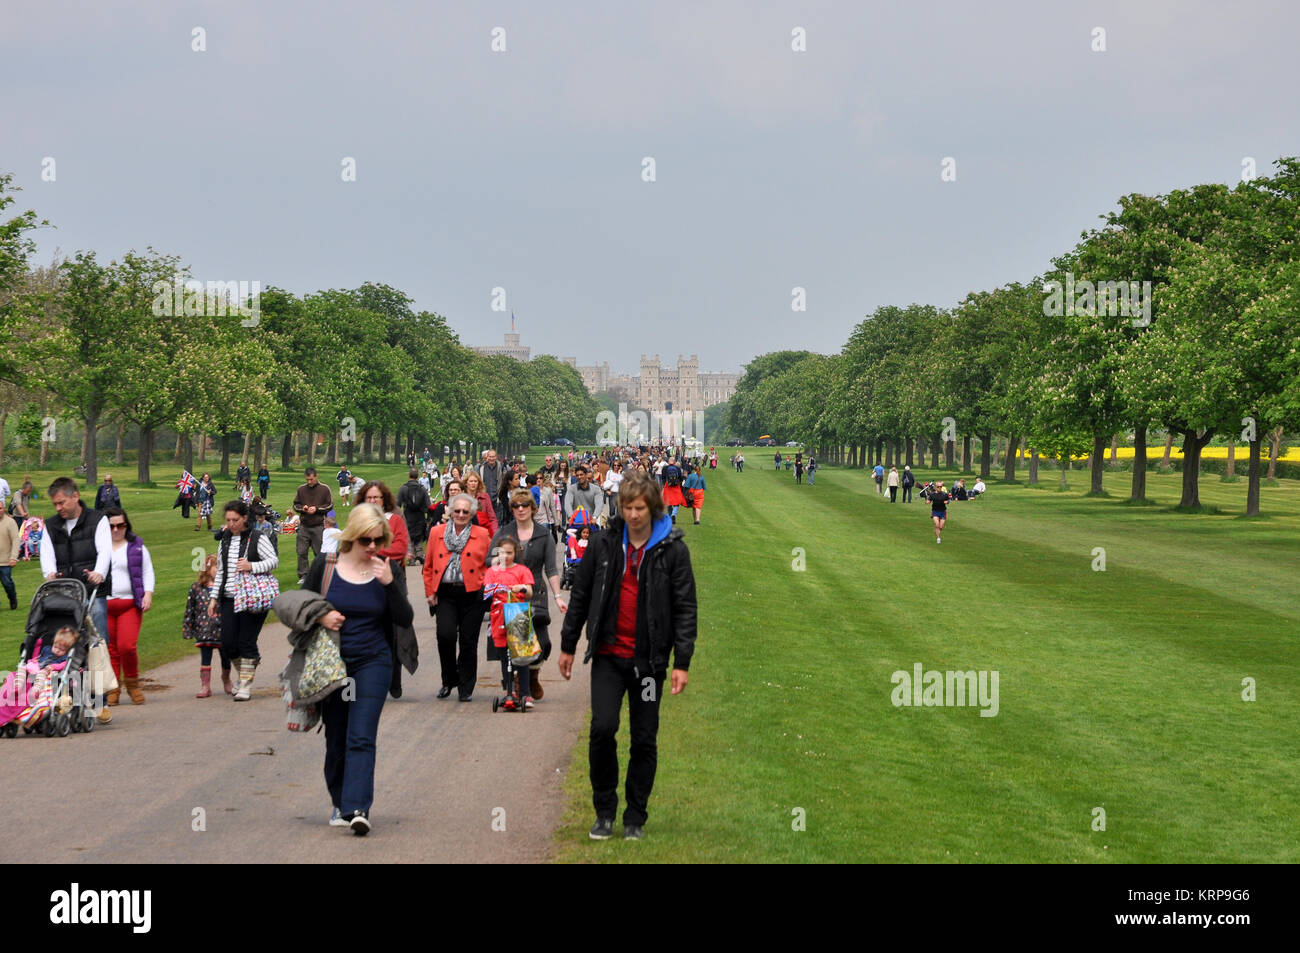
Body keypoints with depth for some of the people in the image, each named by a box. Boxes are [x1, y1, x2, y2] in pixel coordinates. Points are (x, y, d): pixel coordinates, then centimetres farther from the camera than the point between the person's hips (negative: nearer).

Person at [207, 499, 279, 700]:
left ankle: (246, 685, 3)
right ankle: (248, 666, 28)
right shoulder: (225, 540, 13)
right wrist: (214, 597, 16)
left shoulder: (257, 538, -3)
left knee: (246, 642, -5)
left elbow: (274, 560, -7)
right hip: (229, 599, 5)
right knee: (227, 643, 1)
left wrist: (252, 566, -22)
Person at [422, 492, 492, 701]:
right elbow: (428, 566, 13)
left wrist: (486, 587, -1)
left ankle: (466, 688, 15)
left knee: (468, 641, 2)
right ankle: (449, 680, 6)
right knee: (446, 635, -15)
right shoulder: (437, 533, 9)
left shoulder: (482, 535, 5)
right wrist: (430, 592, 6)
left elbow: (489, 564, 10)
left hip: (472, 595, -1)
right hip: (445, 594, 1)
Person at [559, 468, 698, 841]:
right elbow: (580, 596, 12)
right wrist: (568, 645, 12)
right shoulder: (603, 545, 3)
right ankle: (604, 811, 5)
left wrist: (682, 662, -7)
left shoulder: (673, 550, -3)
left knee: (644, 740, 4)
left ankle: (635, 818, 16)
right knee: (602, 728, -11)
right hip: (608, 656, 1)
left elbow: (685, 608, -2)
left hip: (649, 659, -1)